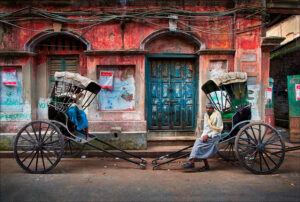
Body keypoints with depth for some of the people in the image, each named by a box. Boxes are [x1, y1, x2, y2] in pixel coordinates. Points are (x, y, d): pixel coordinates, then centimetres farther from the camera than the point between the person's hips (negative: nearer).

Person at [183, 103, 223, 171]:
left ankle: (191, 162, -24)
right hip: (206, 136, 6)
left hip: (214, 137, -6)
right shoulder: (206, 115, 10)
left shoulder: (217, 116, -11)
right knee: (200, 148, -17)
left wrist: (208, 135, -20)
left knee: (199, 142, -24)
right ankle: (206, 165, -4)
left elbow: (218, 130, -14)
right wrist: (204, 136, -7)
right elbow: (205, 128, 11)